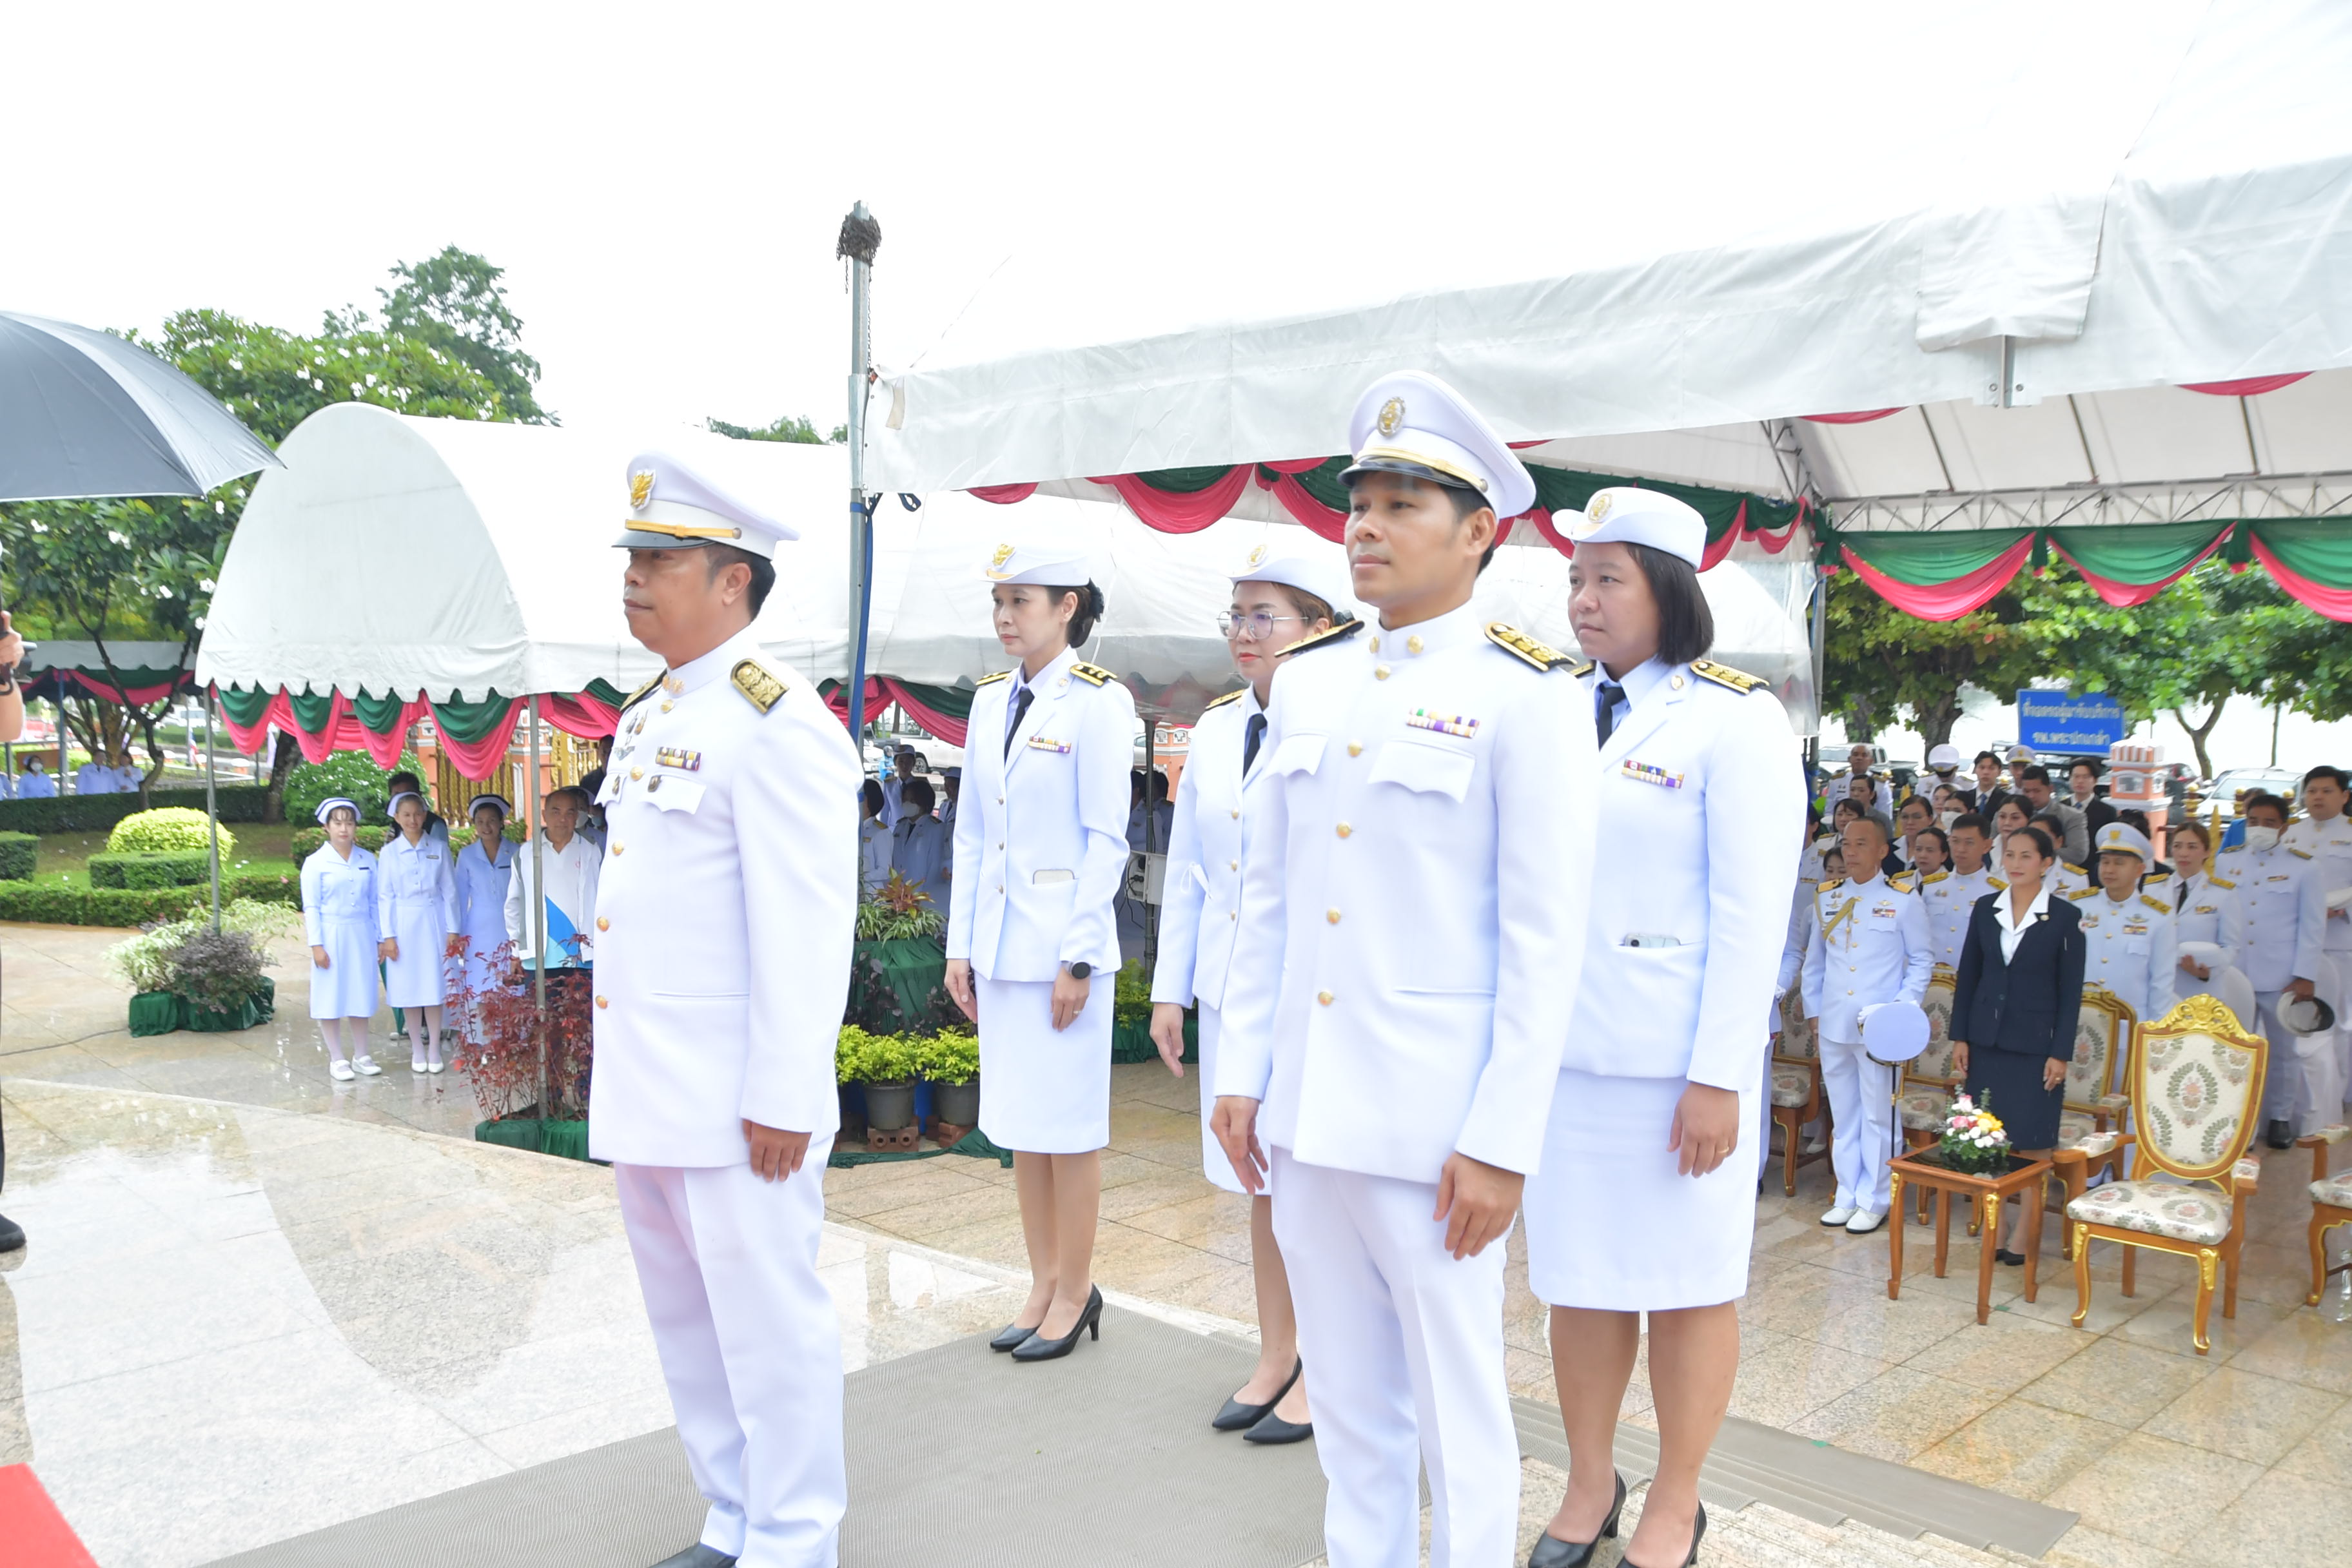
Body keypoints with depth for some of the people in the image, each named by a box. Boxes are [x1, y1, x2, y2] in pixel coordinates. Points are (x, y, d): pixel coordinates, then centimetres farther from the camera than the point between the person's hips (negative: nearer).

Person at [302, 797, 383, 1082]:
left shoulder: (367, 861, 6)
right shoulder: (316, 863, -3)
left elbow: (375, 902, 9)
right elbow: (311, 907, -4)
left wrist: (381, 937, 7)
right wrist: (316, 945, -9)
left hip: (362, 935, 3)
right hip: (331, 935, -3)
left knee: (361, 994, 8)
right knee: (331, 997, 1)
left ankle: (361, 1056, 18)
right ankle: (336, 1060, 10)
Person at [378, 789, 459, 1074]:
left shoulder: (439, 849, 4)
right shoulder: (389, 852, 3)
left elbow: (449, 891, 5)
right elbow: (384, 896, 2)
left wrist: (452, 930, 0)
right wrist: (387, 936, -3)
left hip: (433, 923, 0)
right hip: (404, 924, 0)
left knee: (434, 986, -1)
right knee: (409, 989, 2)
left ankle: (434, 1049, 7)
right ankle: (417, 1050, 12)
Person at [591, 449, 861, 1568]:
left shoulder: (776, 721, -14)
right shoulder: (647, 716, 15)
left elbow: (806, 926, -19)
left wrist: (783, 1097, -20)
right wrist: (621, 1073, 18)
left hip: (733, 1099, -10)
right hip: (646, 1096, 10)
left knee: (768, 1326, 2)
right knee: (687, 1325, 18)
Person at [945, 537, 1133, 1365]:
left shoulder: (1097, 701, -10)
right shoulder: (990, 700, 10)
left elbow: (1107, 839, -12)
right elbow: (972, 830, 12)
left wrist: (1078, 957, -14)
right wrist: (960, 943, 8)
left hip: (1062, 942, -7)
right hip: (1000, 944, 7)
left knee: (1068, 1125, 3)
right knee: (1019, 1121, 13)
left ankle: (1076, 1291, 17)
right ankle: (1044, 1282, 26)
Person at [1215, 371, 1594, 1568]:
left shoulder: (1528, 698, -8)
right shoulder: (1306, 683, 9)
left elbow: (1547, 943, -11)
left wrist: (1501, 1143, -14)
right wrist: (1241, 1071, 9)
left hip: (1431, 1123, -5)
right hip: (1303, 1110, 6)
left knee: (1457, 1412, 8)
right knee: (1347, 1399, 18)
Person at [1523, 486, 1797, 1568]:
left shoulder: (1735, 719, -7)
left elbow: (1753, 912, -11)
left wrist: (1717, 1079, -14)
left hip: (1676, 1060, -5)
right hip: (1560, 1050, 5)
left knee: (1688, 1284, 8)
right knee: (1576, 1277, 12)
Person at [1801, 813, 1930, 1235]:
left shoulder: (1903, 899, -2)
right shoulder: (1826, 898, 10)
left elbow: (1923, 960, 2)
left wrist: (1903, 1007, -9)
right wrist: (1813, 1009, 10)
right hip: (1833, 1025, 4)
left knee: (1877, 1116, 1)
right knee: (1842, 1116, 11)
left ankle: (1874, 1201, 11)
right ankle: (1847, 1196, 20)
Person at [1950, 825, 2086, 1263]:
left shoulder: (2065, 917, -5)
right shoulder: (1986, 909, 5)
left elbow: (2070, 991, -4)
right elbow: (1967, 976, 8)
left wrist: (2061, 1053, -8)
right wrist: (1959, 1037, 4)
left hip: (2035, 1044, -3)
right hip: (1986, 1040, 3)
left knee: (2032, 1143, 2)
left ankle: (2023, 1235, 12)